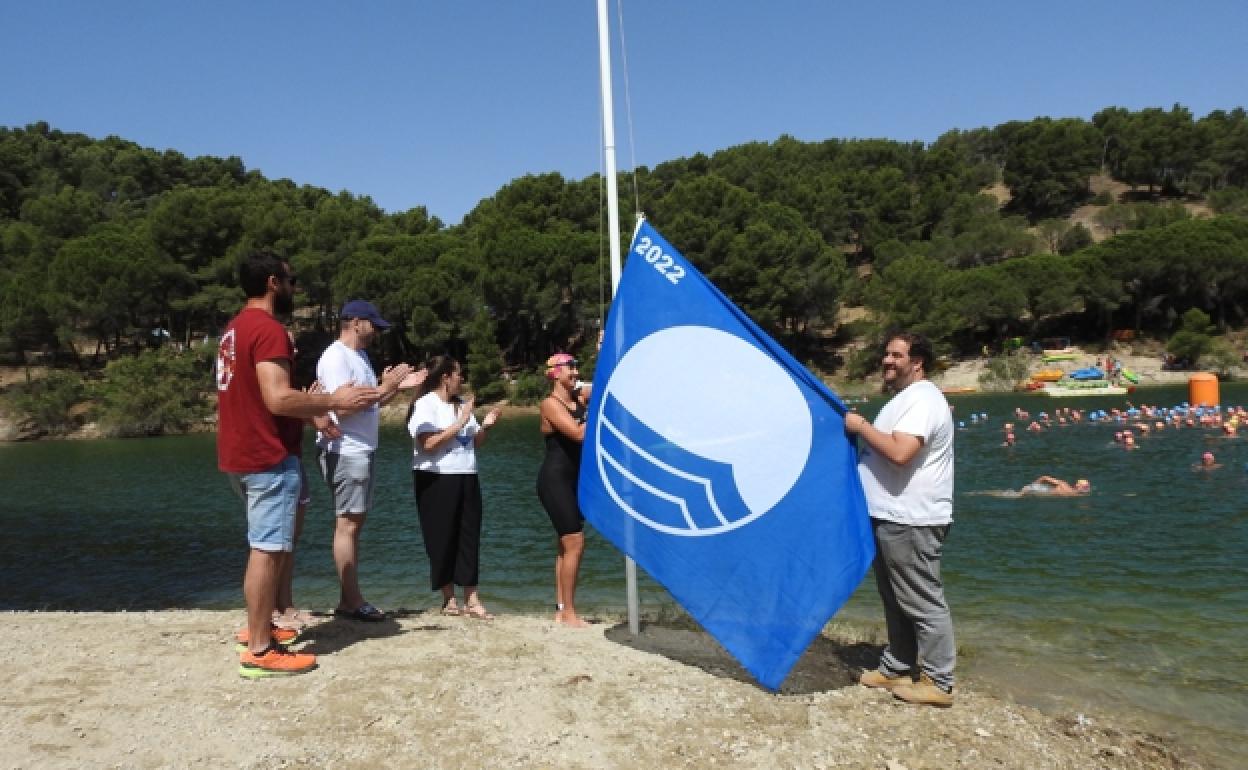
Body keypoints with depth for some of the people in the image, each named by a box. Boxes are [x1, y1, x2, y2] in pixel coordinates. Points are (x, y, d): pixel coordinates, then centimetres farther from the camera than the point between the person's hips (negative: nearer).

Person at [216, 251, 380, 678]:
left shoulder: (235, 329, 15)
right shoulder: (268, 329, -16)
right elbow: (278, 399, -25)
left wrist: (312, 405, 20)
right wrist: (334, 400, -15)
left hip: (242, 454, 10)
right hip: (268, 457, -10)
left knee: (266, 546, 20)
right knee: (268, 550, -6)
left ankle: (257, 627, 28)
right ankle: (259, 651, -1)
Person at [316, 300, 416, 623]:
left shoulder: (359, 356, 17)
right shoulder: (336, 357, -12)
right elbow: (343, 406, -21)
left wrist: (398, 387, 7)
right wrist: (385, 387, -18)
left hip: (361, 450, 10)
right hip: (345, 451, -10)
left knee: (354, 524, 9)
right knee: (347, 525, -6)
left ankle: (348, 600, 14)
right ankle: (352, 602, -1)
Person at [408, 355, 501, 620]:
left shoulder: (461, 405, 14)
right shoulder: (425, 404, -6)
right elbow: (429, 444, -18)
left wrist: (485, 426, 1)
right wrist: (460, 423, -16)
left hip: (466, 478, 7)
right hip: (436, 479, -6)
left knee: (469, 538, 4)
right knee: (443, 540, 1)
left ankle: (471, 600, 9)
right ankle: (449, 600, 12)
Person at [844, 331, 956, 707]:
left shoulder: (921, 399, -17)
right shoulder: (906, 397, 18)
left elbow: (900, 453, -30)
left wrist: (861, 426, -18)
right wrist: (862, 430, 13)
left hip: (910, 522, -11)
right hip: (892, 518, 11)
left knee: (924, 604, -2)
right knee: (896, 600, 19)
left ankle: (939, 683, 8)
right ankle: (896, 668, 30)